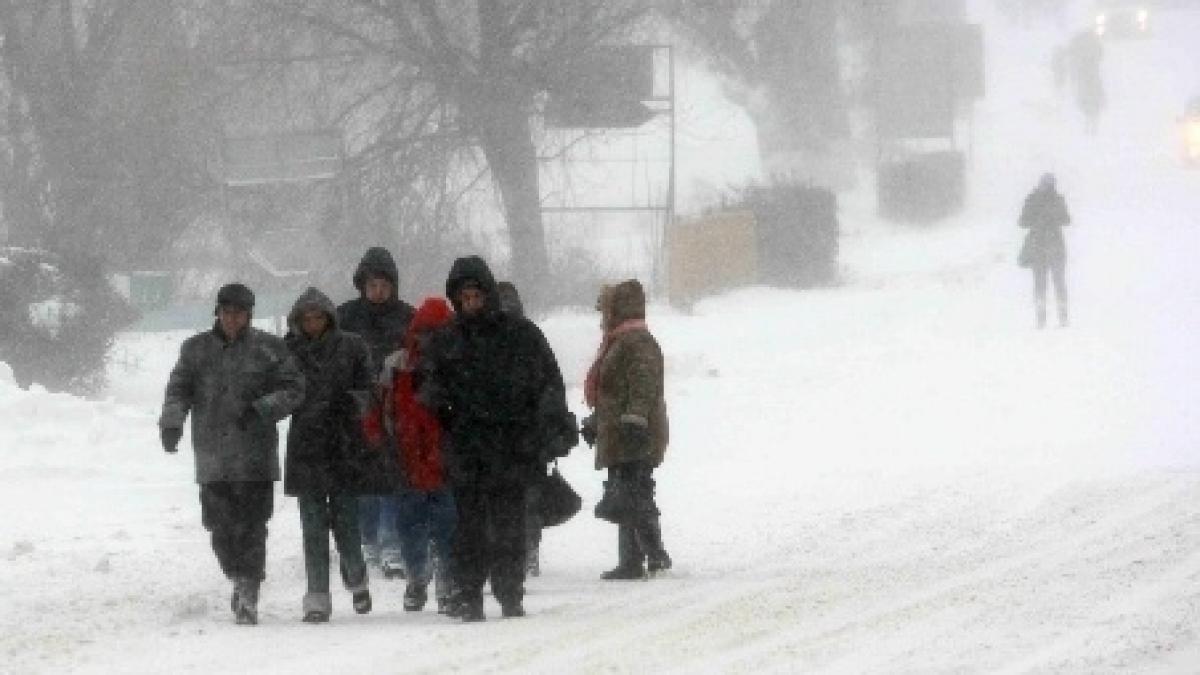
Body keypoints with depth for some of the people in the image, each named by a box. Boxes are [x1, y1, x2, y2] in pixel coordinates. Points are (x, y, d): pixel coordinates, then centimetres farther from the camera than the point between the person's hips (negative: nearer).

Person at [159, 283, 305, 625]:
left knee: (251, 525, -8)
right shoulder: (196, 349, 10)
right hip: (212, 453, 2)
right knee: (220, 525, 1)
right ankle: (240, 579, 24)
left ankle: (248, 595, -6)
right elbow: (179, 389, 9)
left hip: (255, 454, -2)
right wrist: (172, 422, -9)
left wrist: (263, 410, -15)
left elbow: (293, 388, 1)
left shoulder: (269, 349, 3)